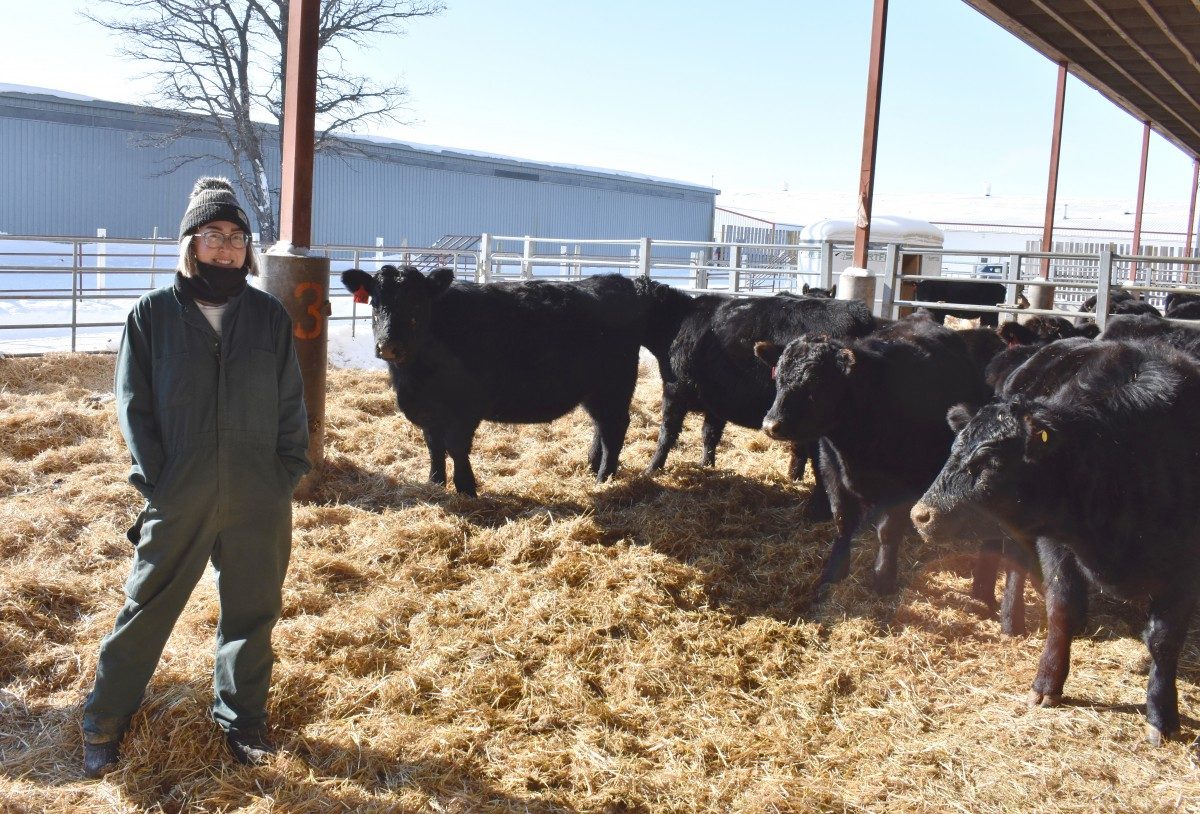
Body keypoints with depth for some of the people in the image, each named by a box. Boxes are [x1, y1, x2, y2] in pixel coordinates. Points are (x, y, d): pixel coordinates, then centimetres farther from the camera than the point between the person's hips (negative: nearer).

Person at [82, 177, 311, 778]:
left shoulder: (269, 316, 3)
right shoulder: (152, 314, -1)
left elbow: (290, 404, 5)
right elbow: (133, 403, -1)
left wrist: (289, 473, -2)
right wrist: (155, 481, -8)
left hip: (260, 503, 2)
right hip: (177, 502, -1)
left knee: (252, 612, 12)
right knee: (147, 609, 9)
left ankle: (241, 717, 31)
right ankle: (104, 722, 27)